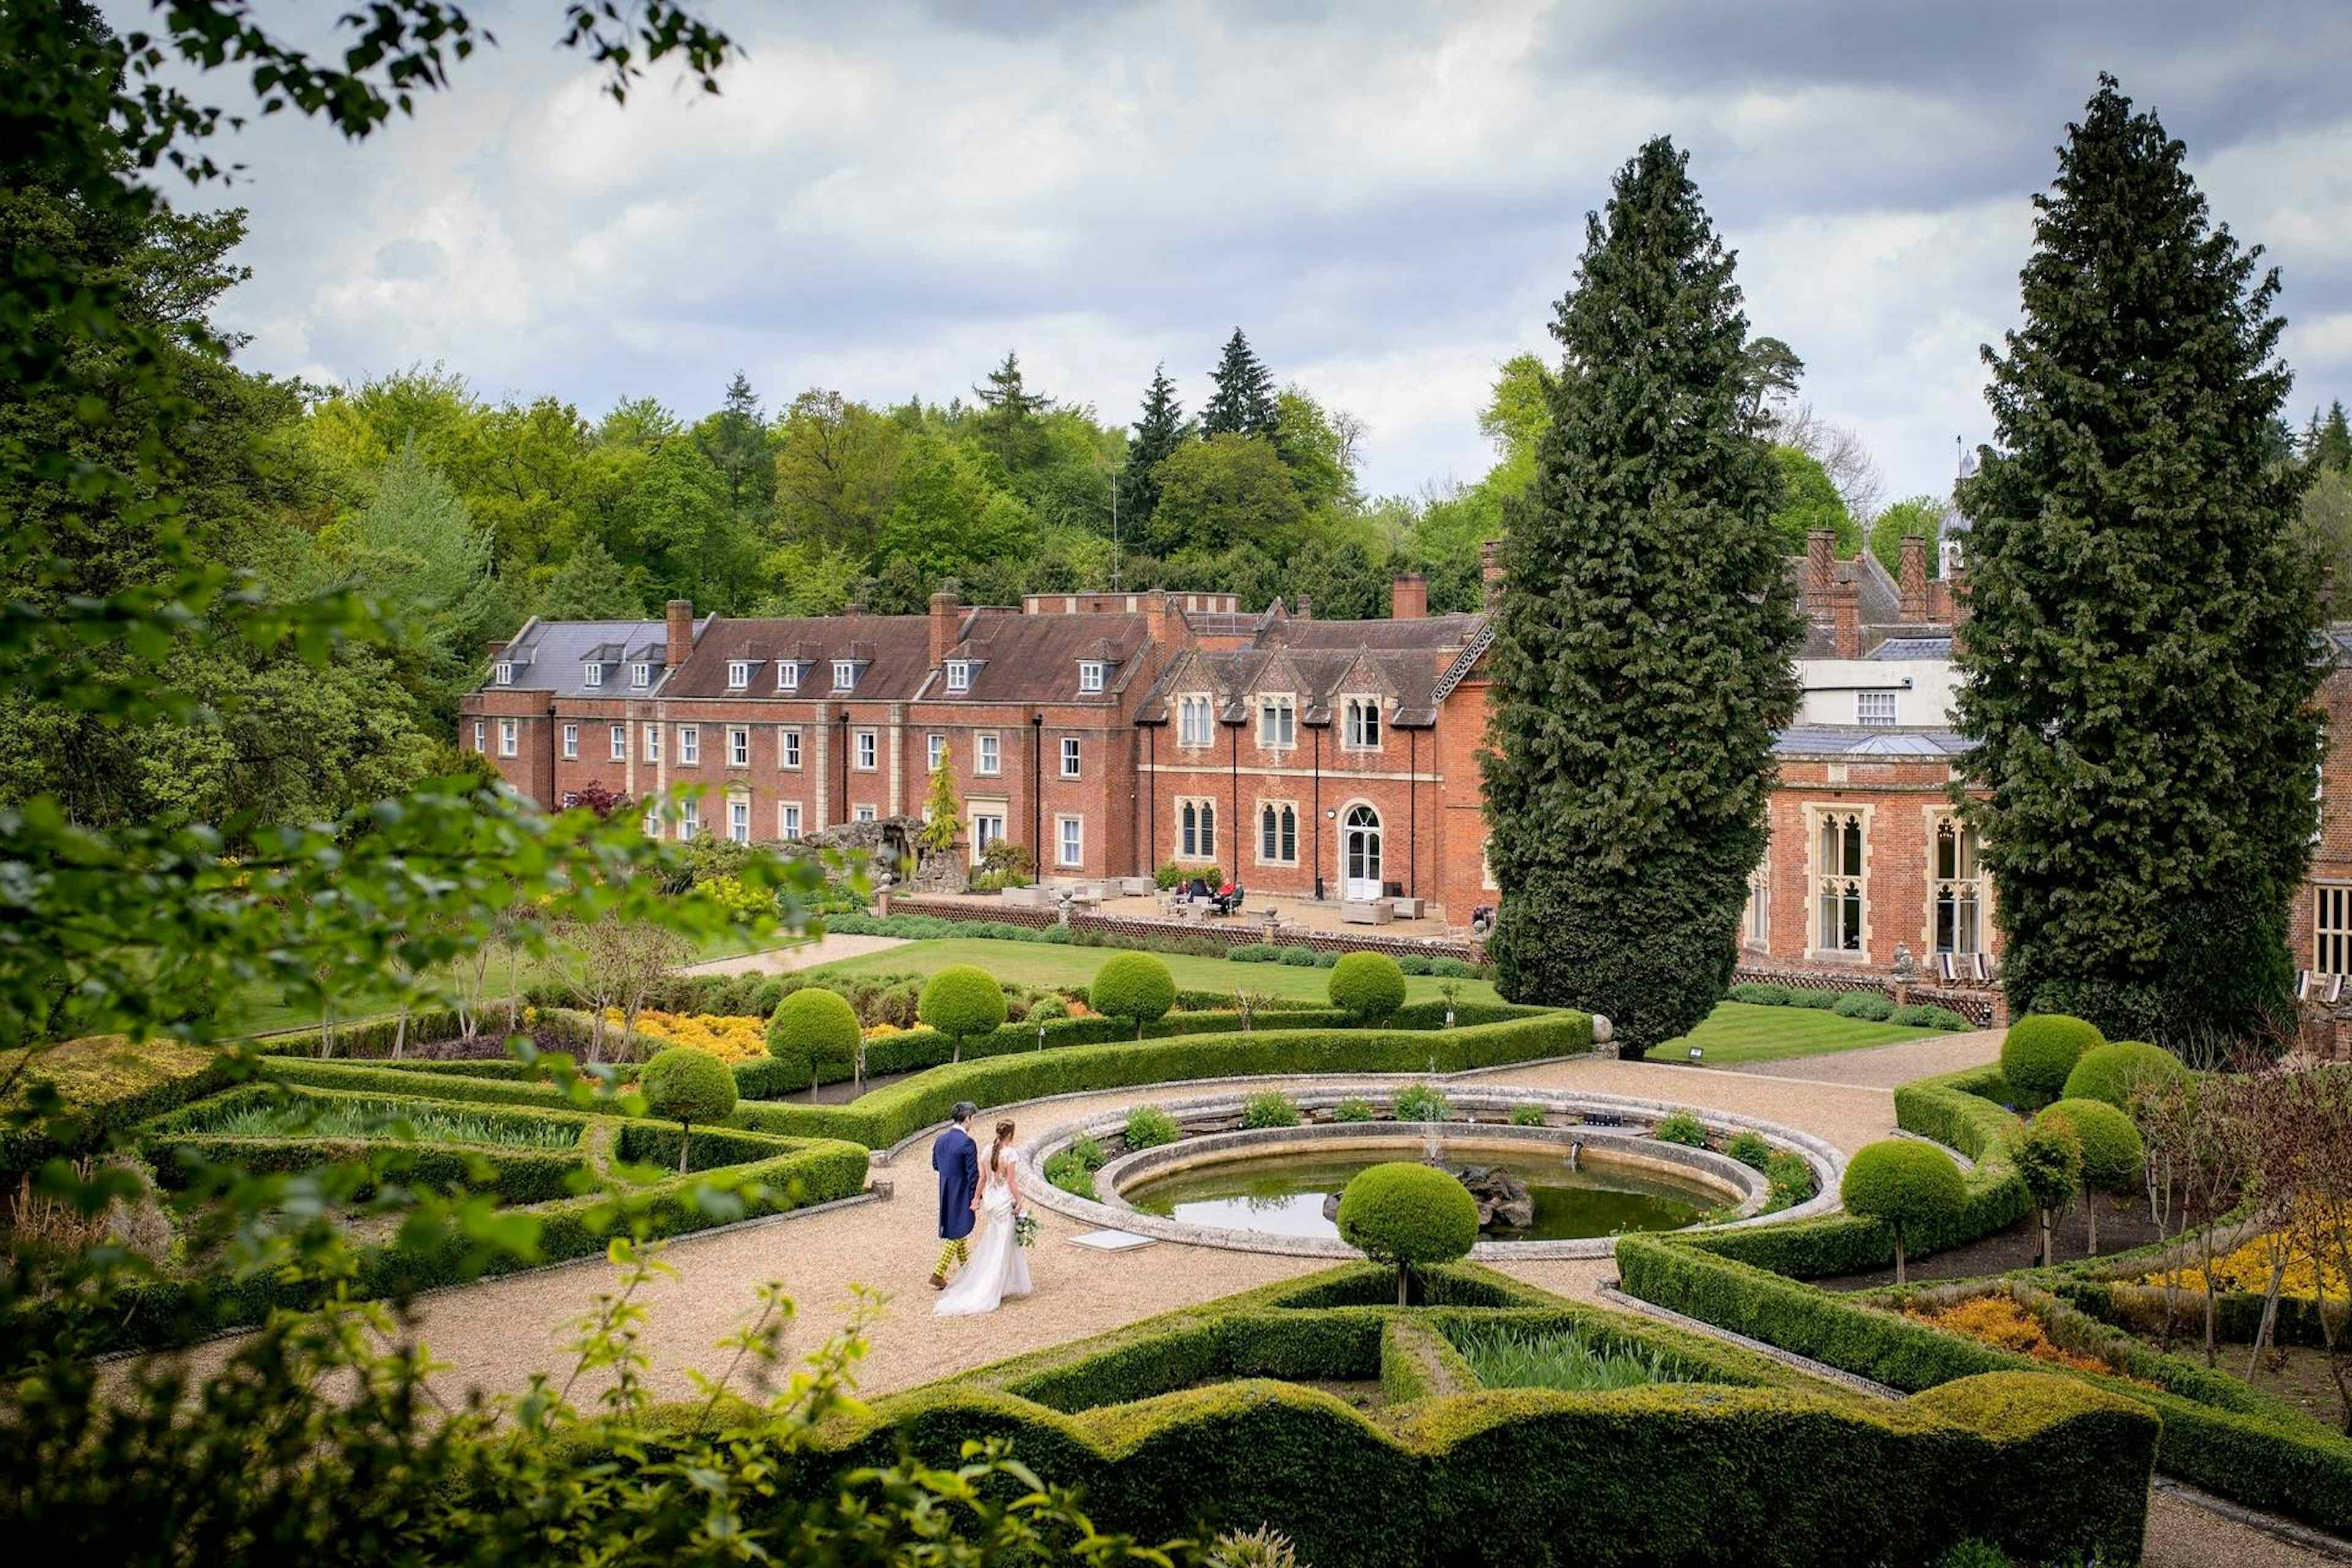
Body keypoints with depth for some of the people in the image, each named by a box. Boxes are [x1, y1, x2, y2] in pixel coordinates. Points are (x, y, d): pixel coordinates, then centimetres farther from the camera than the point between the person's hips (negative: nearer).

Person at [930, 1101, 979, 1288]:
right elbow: (973, 1173, -19)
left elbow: (935, 1165, 12)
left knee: (957, 1231, 22)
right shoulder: (967, 1143, -22)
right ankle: (938, 1275, 0)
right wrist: (976, 1197, -11)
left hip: (945, 1193, 8)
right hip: (962, 1194, -8)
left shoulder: (941, 1140, 1)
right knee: (956, 1234, 2)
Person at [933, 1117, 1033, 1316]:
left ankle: (1010, 1285, 25)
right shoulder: (1009, 1153, -16)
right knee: (1002, 1245, 1)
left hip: (990, 1200, 7)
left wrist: (977, 1198, 14)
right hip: (1006, 1202, -7)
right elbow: (1012, 1181, -15)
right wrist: (1019, 1203, -7)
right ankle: (990, 1290, 0)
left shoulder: (988, 1150, 3)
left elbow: (982, 1178, 7)